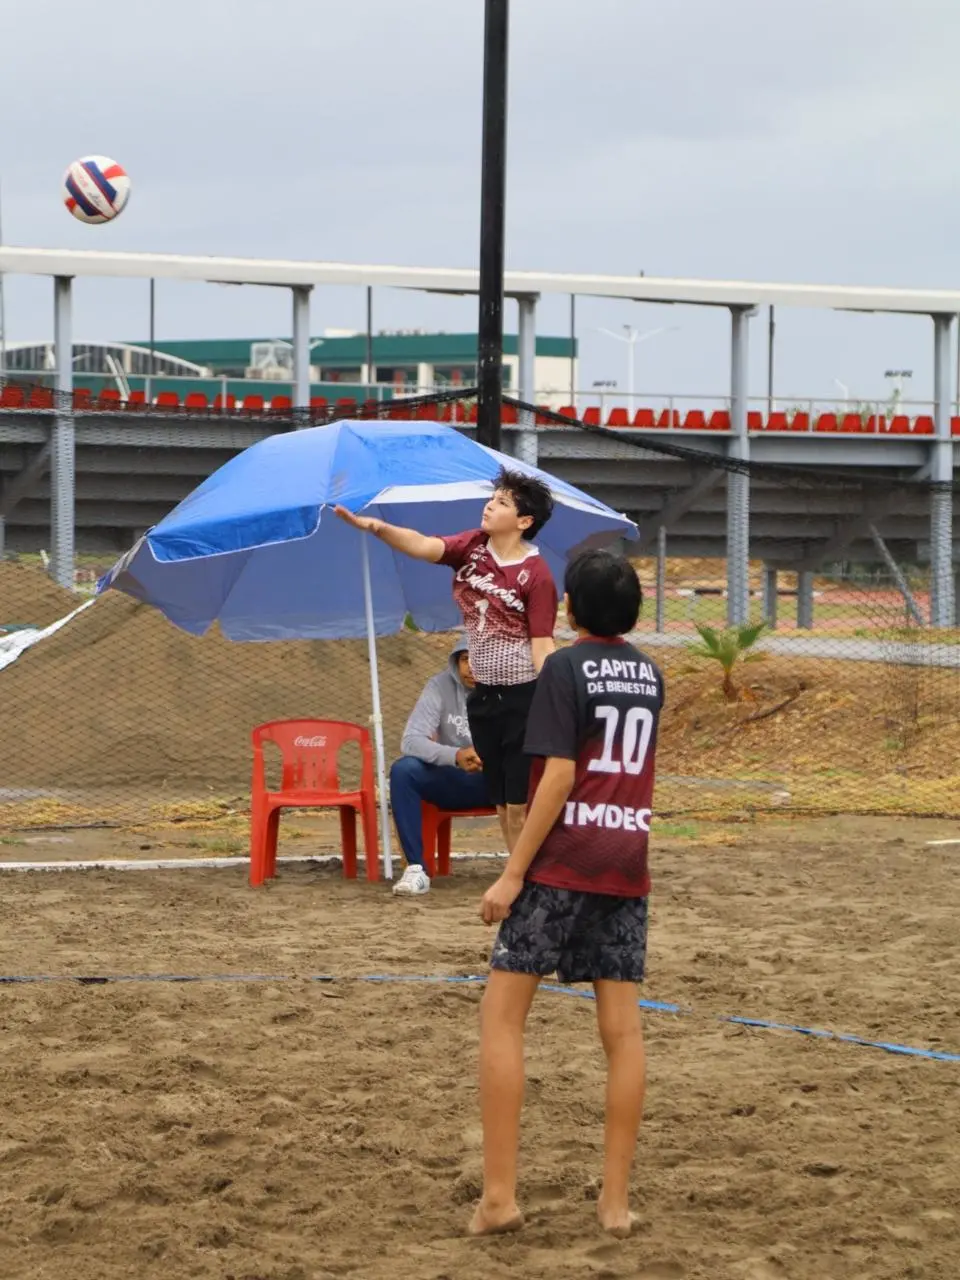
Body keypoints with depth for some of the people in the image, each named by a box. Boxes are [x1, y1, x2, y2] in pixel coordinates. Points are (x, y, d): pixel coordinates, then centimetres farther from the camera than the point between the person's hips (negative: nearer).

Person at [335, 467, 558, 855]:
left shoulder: (536, 575, -14)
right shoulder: (472, 546, 3)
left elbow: (542, 646, -15)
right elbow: (423, 546, -12)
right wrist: (377, 527, -30)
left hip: (524, 695, -7)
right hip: (484, 694, 7)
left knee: (522, 804, -6)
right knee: (502, 803, 13)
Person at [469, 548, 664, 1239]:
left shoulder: (565, 667, -8)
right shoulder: (649, 674, 11)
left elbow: (559, 774, -15)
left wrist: (513, 872, -13)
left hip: (561, 865, -6)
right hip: (628, 869, 6)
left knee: (502, 1014, 1)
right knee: (623, 1028, 5)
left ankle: (499, 1195, -4)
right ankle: (616, 1200, 5)